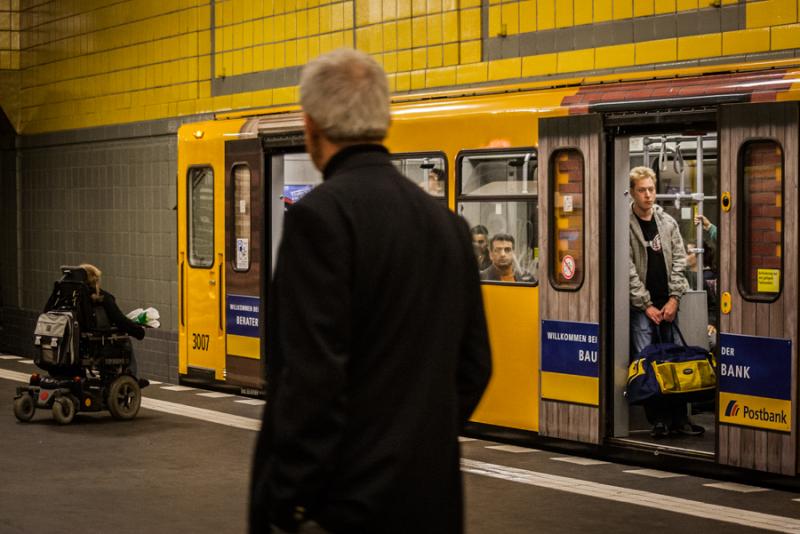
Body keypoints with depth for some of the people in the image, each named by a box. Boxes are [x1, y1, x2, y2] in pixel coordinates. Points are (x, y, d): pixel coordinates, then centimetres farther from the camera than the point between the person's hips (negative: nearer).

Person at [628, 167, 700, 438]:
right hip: (640, 305, -4)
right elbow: (628, 271, -8)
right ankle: (658, 419, 1)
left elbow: (679, 260, 8)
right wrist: (646, 305, -9)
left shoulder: (668, 223, 7)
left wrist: (674, 298, -2)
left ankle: (678, 417, 9)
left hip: (667, 304, 4)